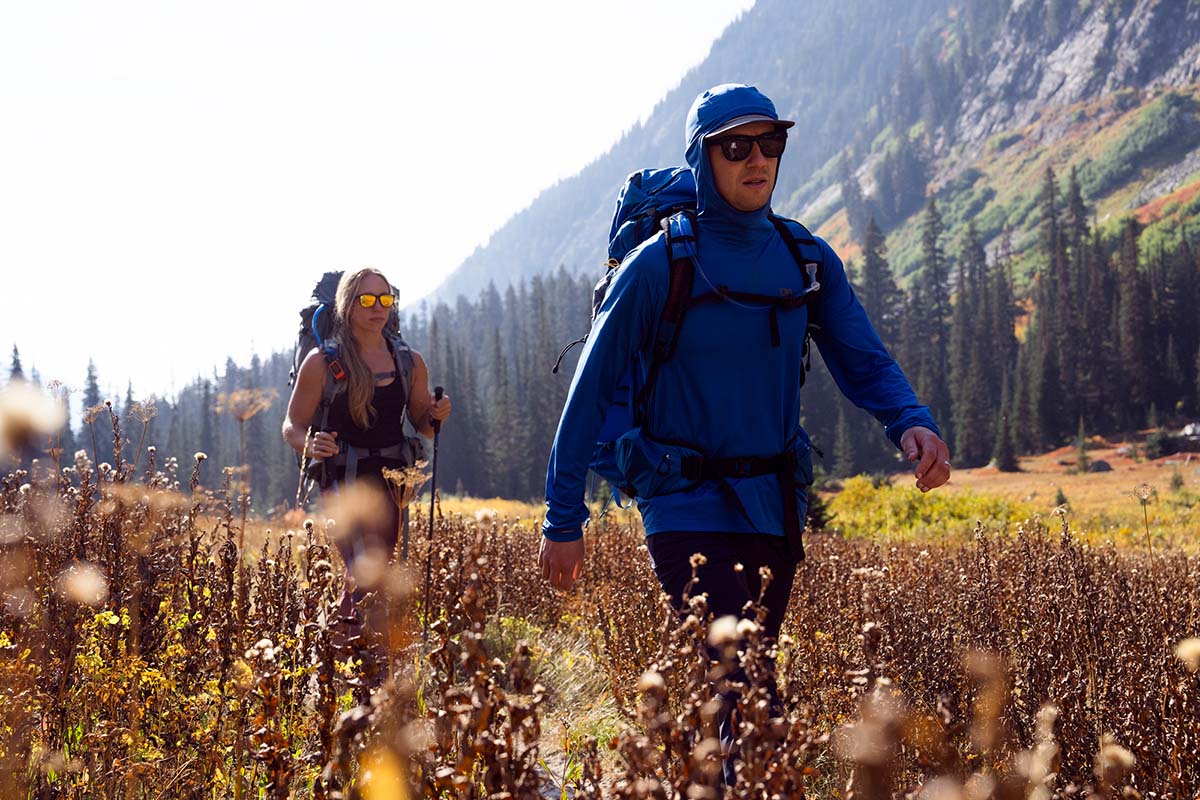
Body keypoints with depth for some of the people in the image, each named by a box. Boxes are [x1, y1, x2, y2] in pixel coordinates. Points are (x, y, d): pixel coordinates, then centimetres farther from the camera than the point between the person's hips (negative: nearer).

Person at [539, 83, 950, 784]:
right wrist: (564, 522, -7)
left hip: (775, 508, 5)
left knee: (737, 692, 14)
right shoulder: (659, 266, -8)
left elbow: (865, 363, 3)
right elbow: (592, 391, -5)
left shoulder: (810, 262, 5)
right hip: (689, 508, -5)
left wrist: (912, 423, -20)